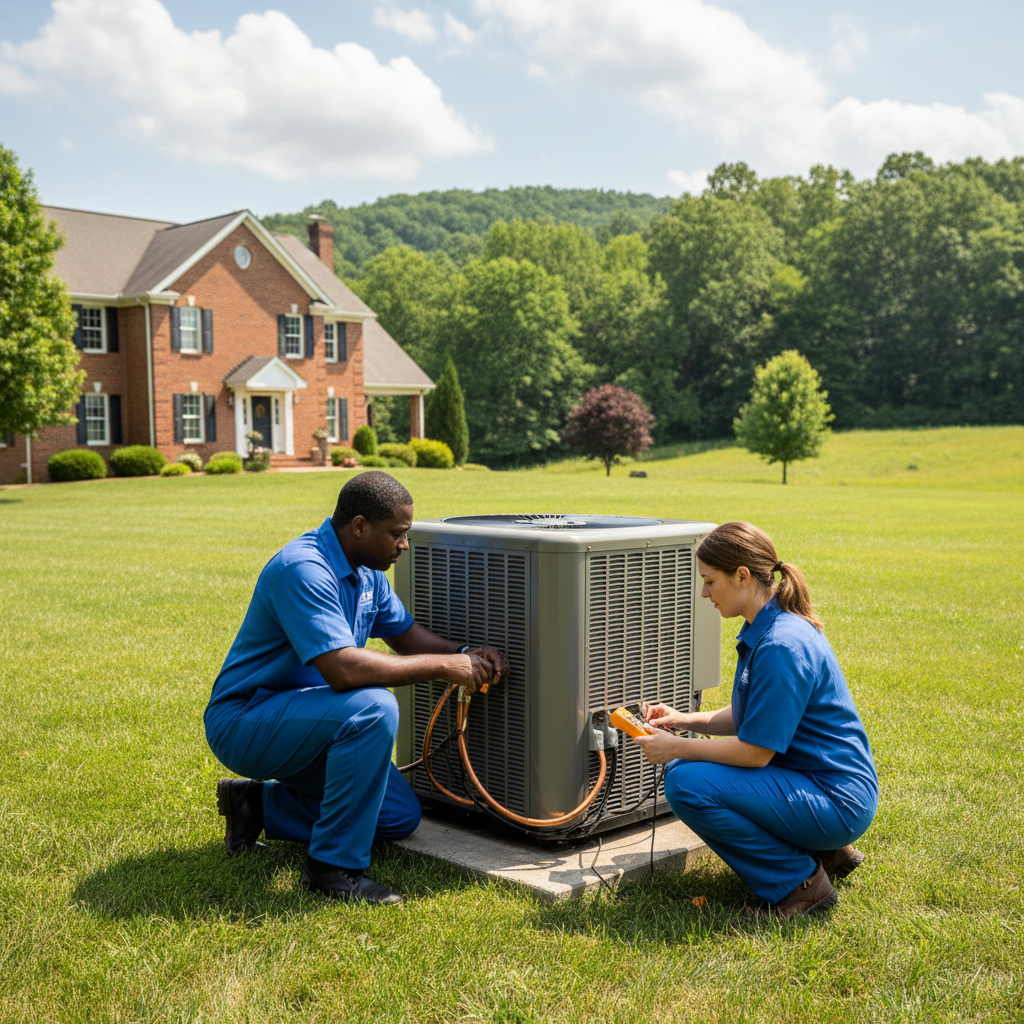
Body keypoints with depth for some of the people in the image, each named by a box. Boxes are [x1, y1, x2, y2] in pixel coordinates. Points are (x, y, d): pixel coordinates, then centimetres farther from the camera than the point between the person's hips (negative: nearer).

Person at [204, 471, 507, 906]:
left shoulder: (366, 571, 4)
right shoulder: (303, 569, -26)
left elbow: (405, 633, 16)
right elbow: (343, 668, -35)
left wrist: (465, 654, -3)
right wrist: (443, 666, -28)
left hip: (296, 715, 10)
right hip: (243, 720, -9)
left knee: (401, 815, 6)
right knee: (373, 708, -33)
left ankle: (258, 803, 18)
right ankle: (333, 865, -19)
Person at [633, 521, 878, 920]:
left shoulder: (782, 646, -25)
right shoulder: (766, 628, 7)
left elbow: (755, 750, -22)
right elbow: (748, 717, 18)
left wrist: (676, 747, -12)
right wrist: (685, 720, 8)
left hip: (837, 802, -10)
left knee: (687, 785, -21)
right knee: (684, 767, 13)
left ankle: (799, 882, -4)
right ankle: (826, 852, 15)